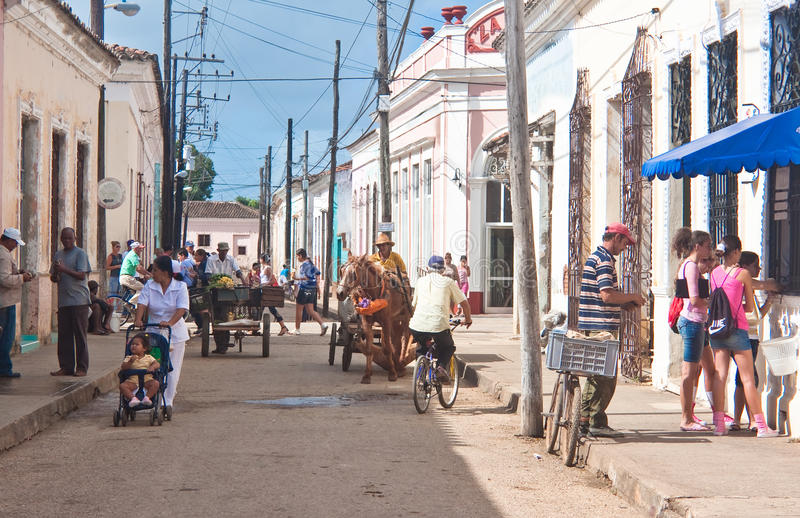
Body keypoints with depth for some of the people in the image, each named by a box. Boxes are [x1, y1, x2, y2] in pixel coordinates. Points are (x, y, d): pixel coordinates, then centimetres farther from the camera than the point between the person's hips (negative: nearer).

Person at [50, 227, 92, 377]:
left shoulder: (80, 254, -1)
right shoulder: (58, 254, 17)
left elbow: (82, 275, -10)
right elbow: (53, 278, 18)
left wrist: (64, 269, -19)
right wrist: (56, 274, -5)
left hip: (79, 300, -5)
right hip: (63, 301, 5)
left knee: (80, 335, -2)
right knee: (64, 335, 4)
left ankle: (82, 367, 2)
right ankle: (66, 367, 9)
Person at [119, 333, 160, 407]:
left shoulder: (148, 358, 12)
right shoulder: (129, 358, 12)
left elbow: (157, 364, 0)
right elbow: (123, 368, -2)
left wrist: (152, 367, -23)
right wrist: (130, 361, -18)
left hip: (147, 380, 0)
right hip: (132, 381, 0)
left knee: (155, 383, -29)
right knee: (122, 386, -26)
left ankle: (147, 397, -35)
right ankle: (133, 398, -37)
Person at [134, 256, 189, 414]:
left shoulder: (180, 287, -4)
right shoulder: (149, 286, 3)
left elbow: (181, 309, -15)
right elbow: (142, 304, -8)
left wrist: (170, 322, -31)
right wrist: (138, 319, -26)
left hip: (175, 332, -2)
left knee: (172, 369, 0)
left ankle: (168, 402, 7)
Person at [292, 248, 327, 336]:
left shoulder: (304, 264, -15)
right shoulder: (310, 263, 13)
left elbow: (308, 277, -25)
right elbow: (317, 273, 22)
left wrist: (297, 278, -20)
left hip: (305, 288, -9)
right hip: (312, 289, 9)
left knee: (298, 309, 4)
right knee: (310, 311, 8)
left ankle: (297, 329, 12)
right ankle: (323, 324, -7)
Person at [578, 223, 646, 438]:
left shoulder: (596, 257, 19)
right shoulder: (604, 260, -13)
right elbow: (607, 295, -23)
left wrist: (628, 302, 17)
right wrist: (632, 297, -8)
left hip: (592, 327, 10)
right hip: (602, 328, -10)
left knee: (595, 375, 14)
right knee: (606, 377, -6)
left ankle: (585, 420, 18)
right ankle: (597, 422, -4)